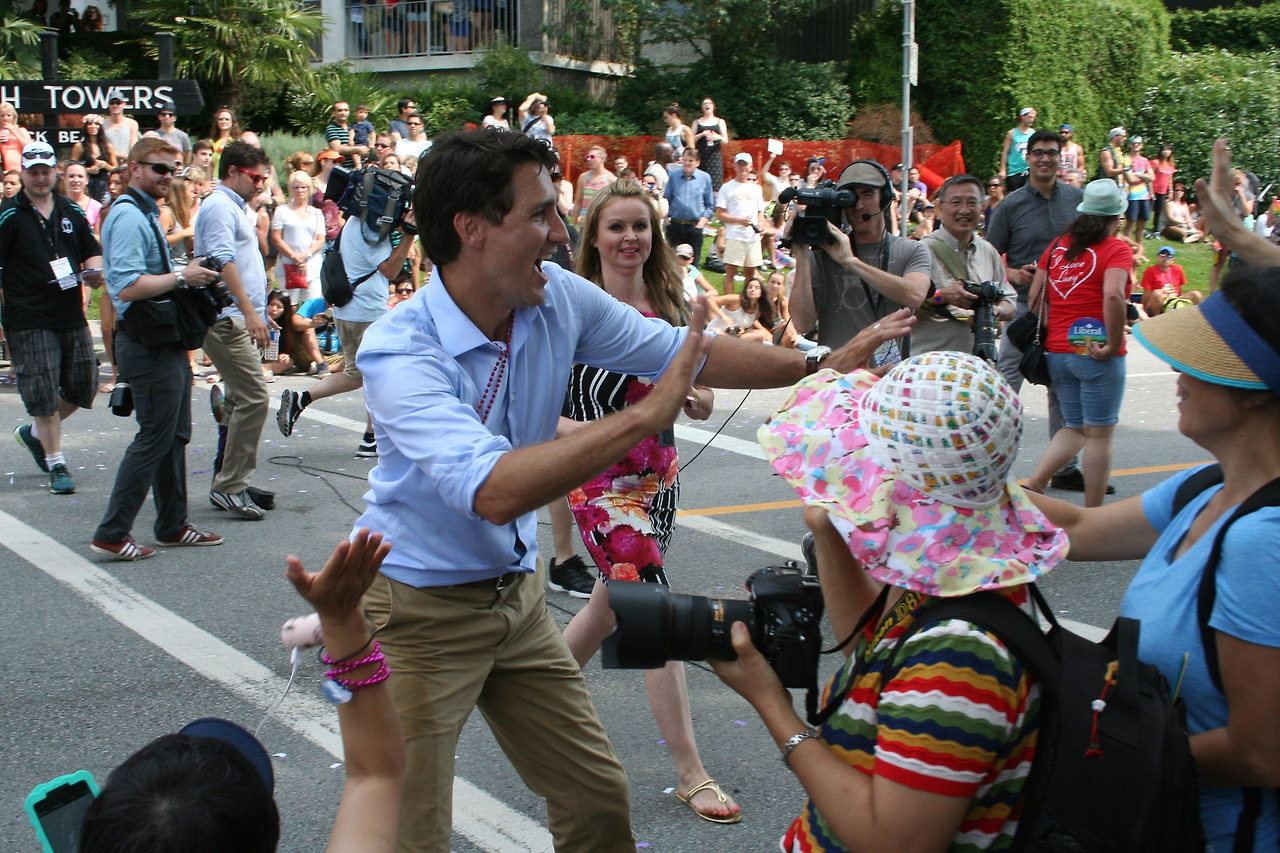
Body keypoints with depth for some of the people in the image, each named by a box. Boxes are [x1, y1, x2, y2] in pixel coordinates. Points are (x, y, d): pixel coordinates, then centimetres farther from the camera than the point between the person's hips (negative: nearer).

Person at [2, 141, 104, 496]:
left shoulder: (71, 212, 11)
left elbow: (92, 250, 21)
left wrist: (94, 271, -1)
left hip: (72, 317, 6)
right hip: (29, 321, -5)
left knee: (83, 386, 9)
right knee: (44, 393, -4)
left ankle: (34, 433, 31)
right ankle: (56, 465, 6)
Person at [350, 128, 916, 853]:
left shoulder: (557, 297, -7)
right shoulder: (399, 351, -27)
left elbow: (681, 351, 6)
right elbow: (492, 490, -41)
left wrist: (823, 364, 4)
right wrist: (645, 416, -39)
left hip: (518, 595, 6)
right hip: (420, 610, -6)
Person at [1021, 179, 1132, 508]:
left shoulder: (1058, 246, 10)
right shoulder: (1116, 249, -8)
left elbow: (1035, 295, 9)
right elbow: (1113, 295, -25)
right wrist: (1113, 343, -17)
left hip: (1057, 351, 6)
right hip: (1096, 354, -6)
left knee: (1074, 428, 19)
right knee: (1099, 434, 4)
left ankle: (1032, 486, 1)